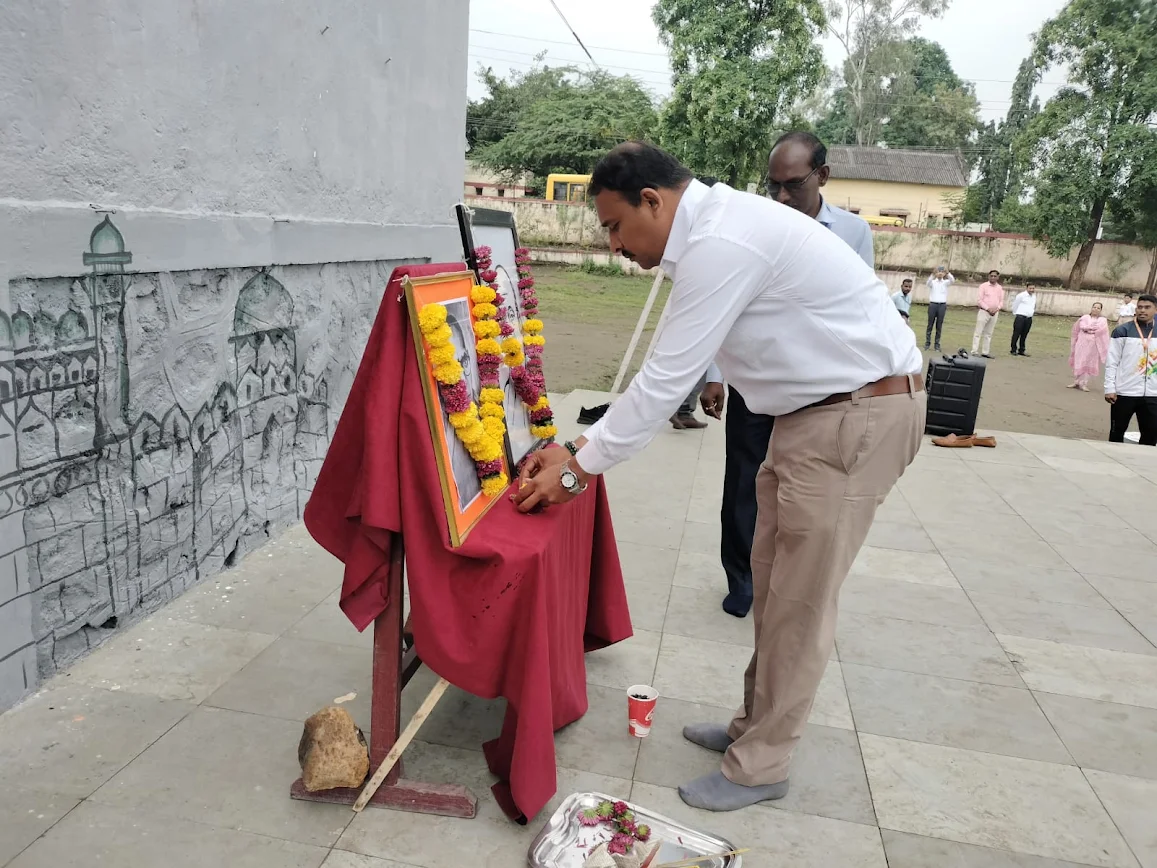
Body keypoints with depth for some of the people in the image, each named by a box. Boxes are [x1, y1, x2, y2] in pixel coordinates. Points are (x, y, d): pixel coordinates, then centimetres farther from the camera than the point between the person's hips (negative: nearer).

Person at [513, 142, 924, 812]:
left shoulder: (721, 243, -22)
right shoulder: (713, 229, 10)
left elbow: (666, 380, -21)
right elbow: (674, 369, 12)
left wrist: (578, 469, -13)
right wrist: (579, 448, 9)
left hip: (863, 412, -10)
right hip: (818, 410, 10)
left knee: (799, 599, -1)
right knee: (773, 578, 16)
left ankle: (762, 765, 15)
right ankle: (757, 724, 32)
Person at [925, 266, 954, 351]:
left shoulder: (946, 282, 9)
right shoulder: (932, 281, 6)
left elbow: (952, 281, -12)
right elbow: (928, 282, -17)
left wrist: (948, 273, -30)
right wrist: (933, 274, -36)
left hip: (942, 305, 1)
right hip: (933, 304, -1)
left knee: (939, 326, 3)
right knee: (930, 324, 3)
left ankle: (937, 344, 6)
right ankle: (927, 342, 9)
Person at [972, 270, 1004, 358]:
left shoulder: (1000, 288, 10)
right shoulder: (984, 286, -3)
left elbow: (1001, 301, 12)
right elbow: (979, 300, -8)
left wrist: (997, 308, -7)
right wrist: (988, 309, -15)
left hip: (995, 313, 5)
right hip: (984, 311, -5)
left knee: (988, 334, 8)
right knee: (978, 332, -6)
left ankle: (985, 352, 12)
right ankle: (974, 351, -7)